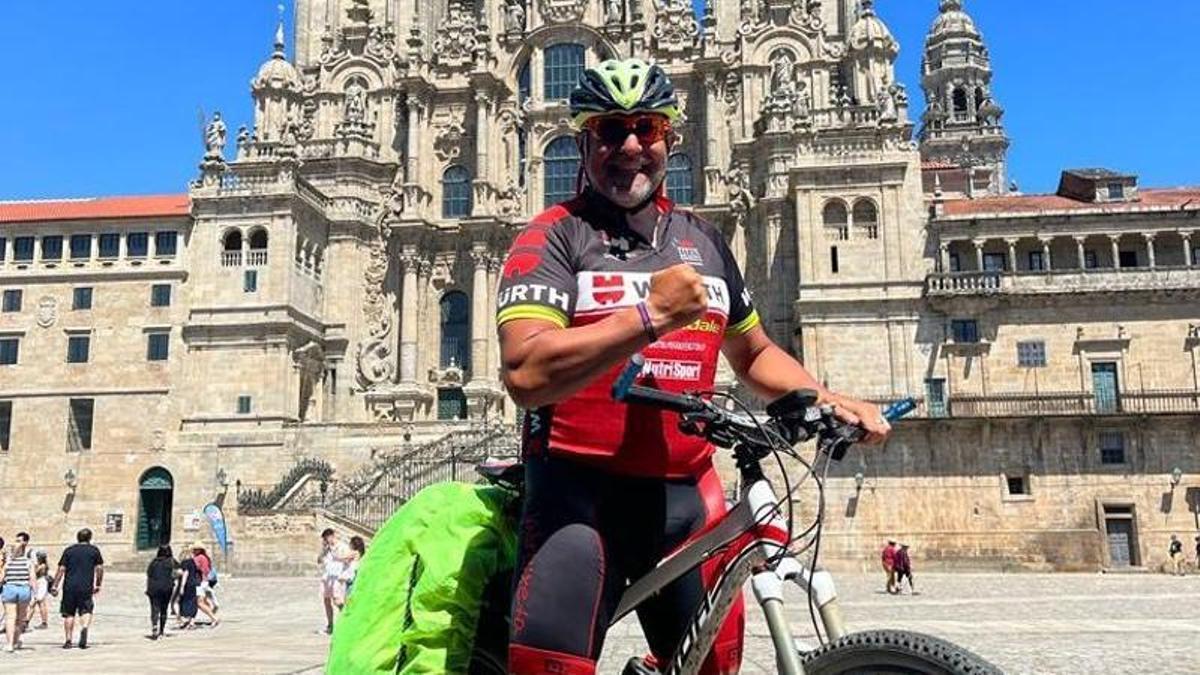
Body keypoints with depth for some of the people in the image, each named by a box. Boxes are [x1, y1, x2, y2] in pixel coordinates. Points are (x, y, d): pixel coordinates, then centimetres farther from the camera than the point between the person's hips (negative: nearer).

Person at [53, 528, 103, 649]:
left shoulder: (69, 550, 9)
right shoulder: (94, 550, 7)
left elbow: (61, 569, 3)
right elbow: (100, 568, 4)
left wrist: (55, 585, 7)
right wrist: (98, 585, 13)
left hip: (69, 586, 1)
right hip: (86, 587, -1)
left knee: (69, 613, 10)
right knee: (86, 611, 5)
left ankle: (68, 640, 12)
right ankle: (84, 628, -24)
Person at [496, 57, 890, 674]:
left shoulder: (703, 242, 14)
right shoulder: (551, 239, -3)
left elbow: (754, 354, 26)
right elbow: (526, 375, -19)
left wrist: (829, 401, 10)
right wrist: (650, 315, -21)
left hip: (687, 498, 5)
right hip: (579, 496, -5)